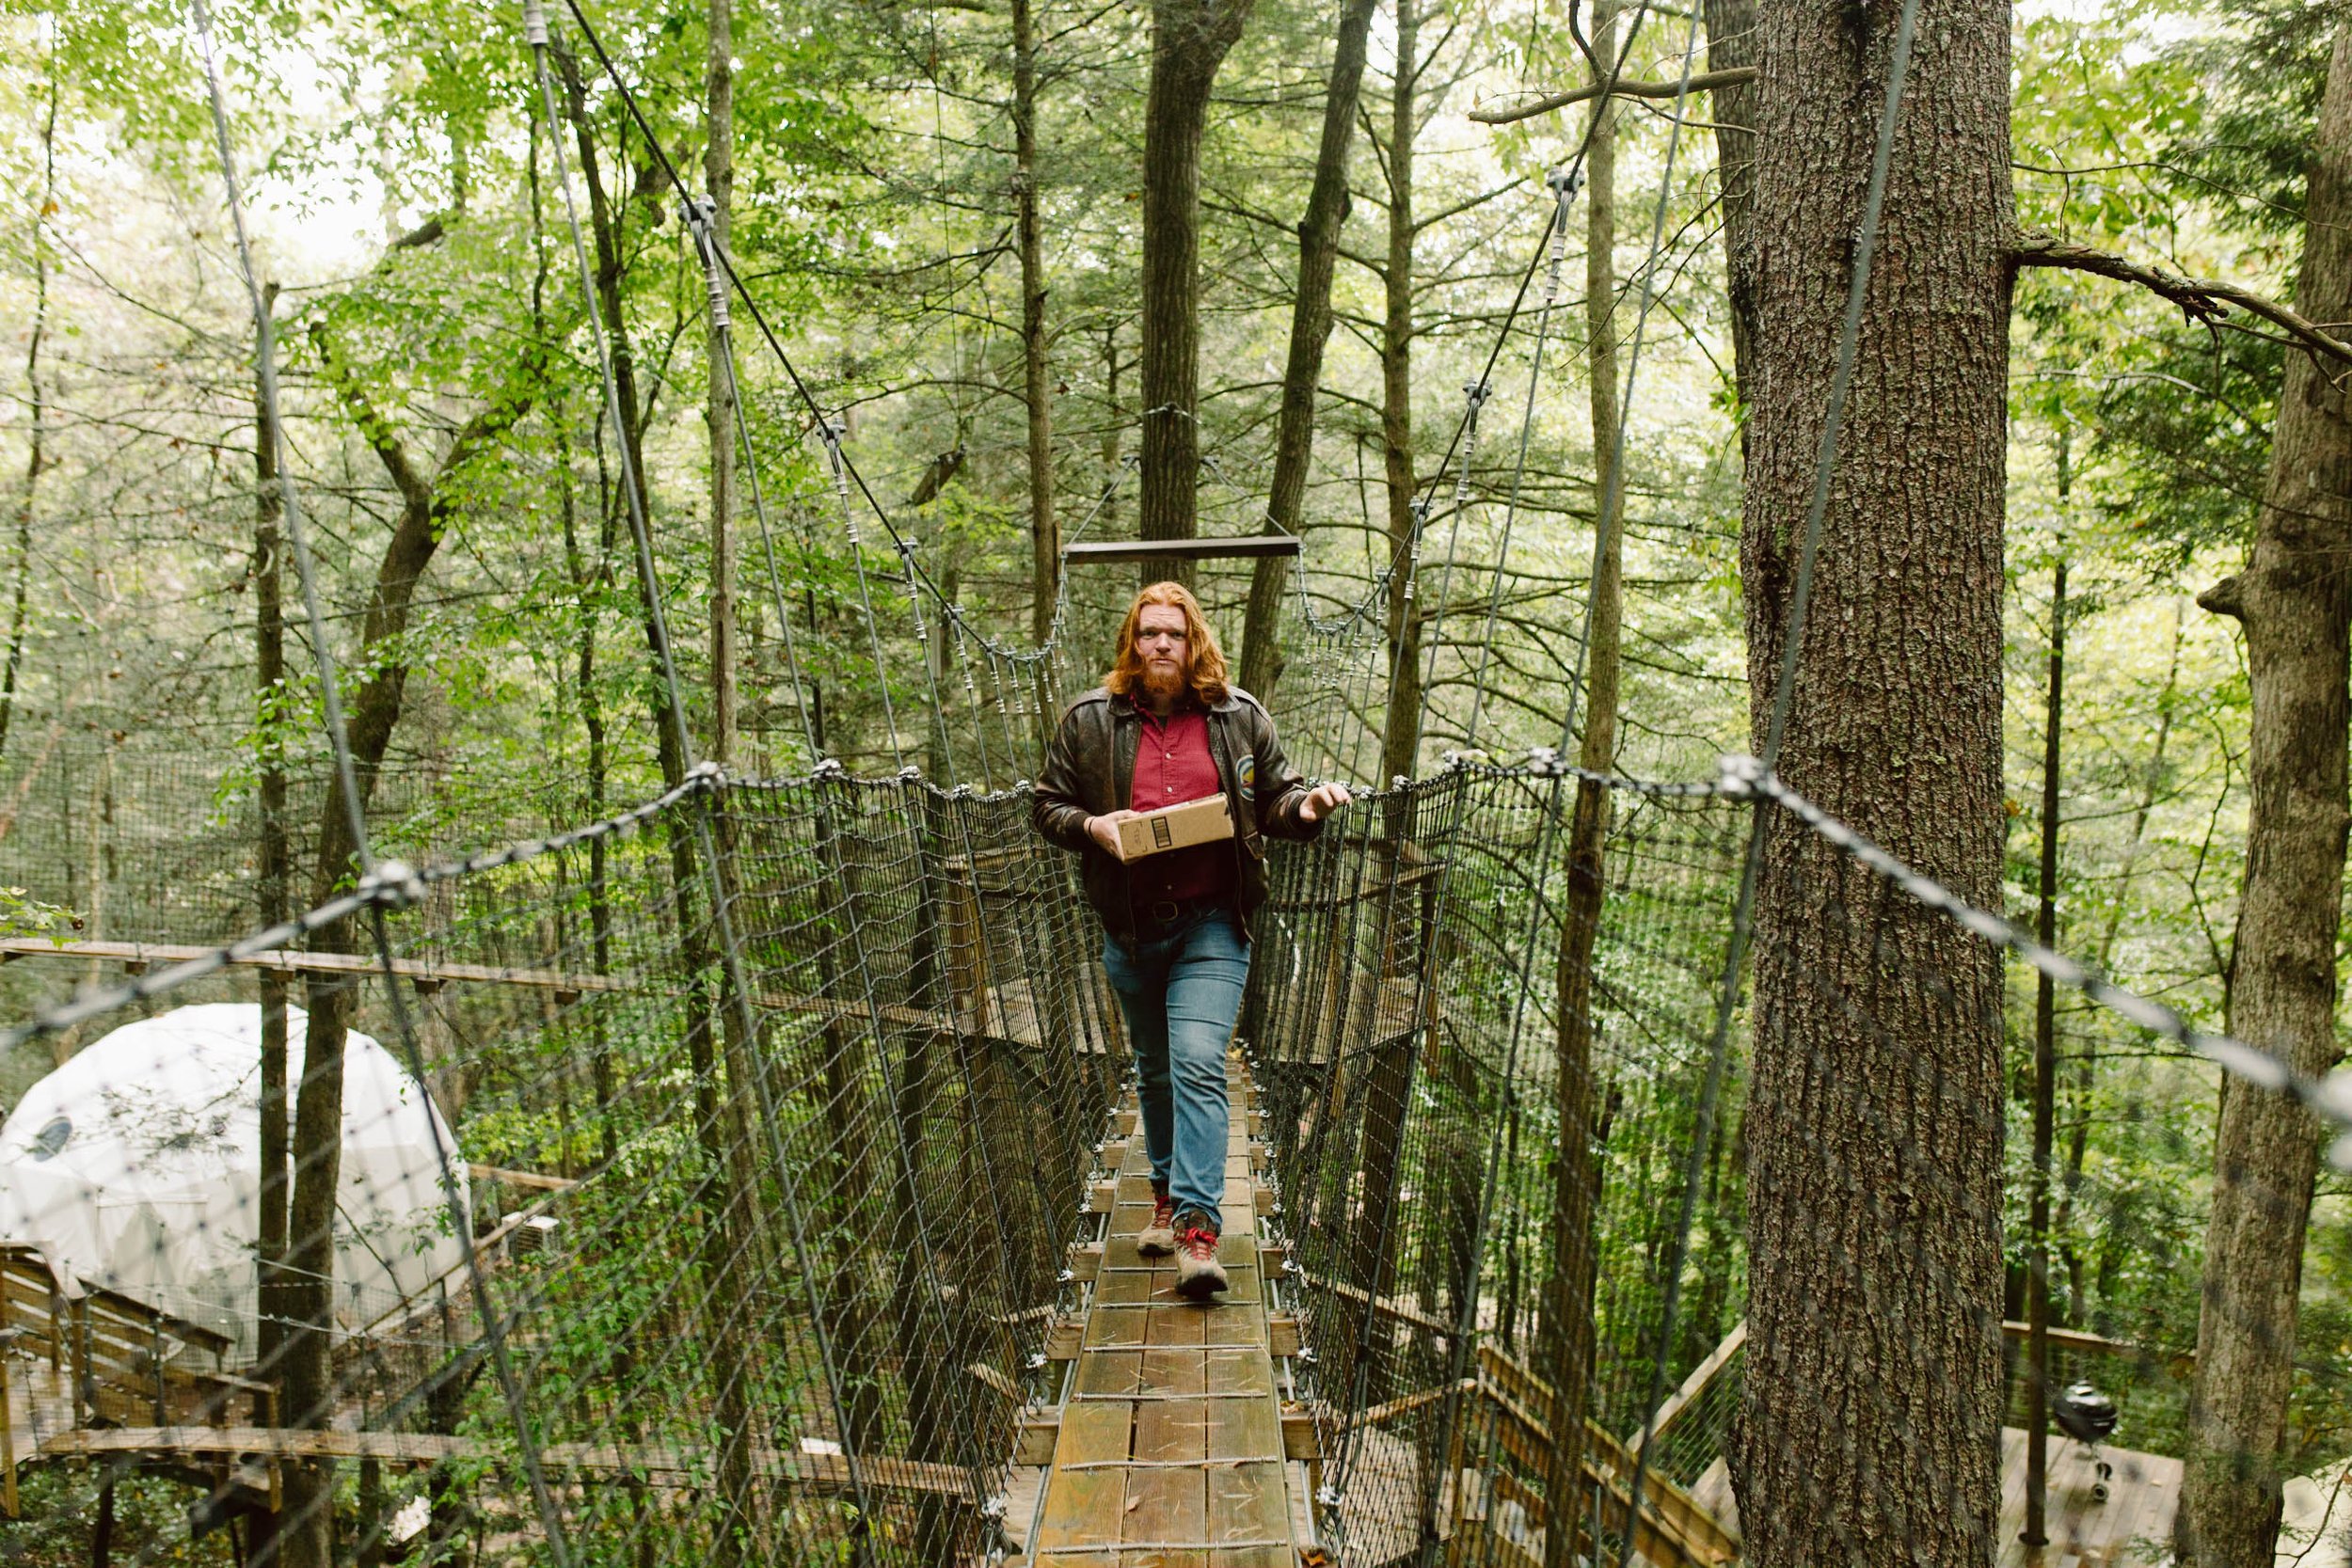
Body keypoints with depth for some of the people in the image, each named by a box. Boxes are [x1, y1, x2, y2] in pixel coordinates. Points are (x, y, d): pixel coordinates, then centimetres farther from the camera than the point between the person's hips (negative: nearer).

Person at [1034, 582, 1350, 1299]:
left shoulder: (1240, 717, 4)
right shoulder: (1089, 720, 3)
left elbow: (1273, 798, 13)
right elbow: (1047, 805, 9)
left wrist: (1304, 807, -9)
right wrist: (1090, 826, -12)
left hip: (1212, 925, -2)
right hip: (1131, 926, 2)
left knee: (1198, 1066, -16)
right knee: (1155, 1070, 17)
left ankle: (1197, 1227, -18)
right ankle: (1167, 1197, 34)